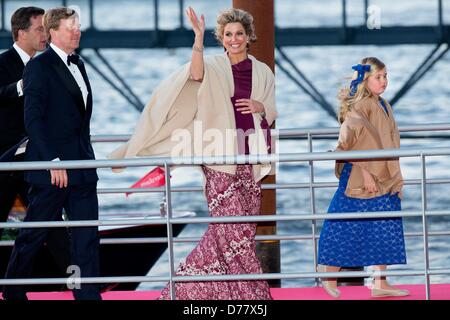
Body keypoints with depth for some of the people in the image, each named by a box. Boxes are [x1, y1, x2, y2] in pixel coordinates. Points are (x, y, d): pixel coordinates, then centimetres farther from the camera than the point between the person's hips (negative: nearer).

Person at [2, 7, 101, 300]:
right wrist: (52, 161, -22)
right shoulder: (39, 67, -10)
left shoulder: (77, 65, 14)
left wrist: (86, 157, 14)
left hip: (81, 165, 7)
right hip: (52, 167, -7)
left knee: (87, 236, 2)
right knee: (34, 235, 4)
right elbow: (33, 119, -16)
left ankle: (88, 295, 3)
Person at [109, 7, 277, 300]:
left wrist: (260, 107, -7)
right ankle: (252, 292, -2)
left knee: (241, 226, 5)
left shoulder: (262, 72, 12)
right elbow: (196, 74, -22)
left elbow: (273, 112, 16)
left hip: (251, 158, 4)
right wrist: (199, 37, -33)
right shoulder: (214, 66, 1)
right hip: (220, 158, -4)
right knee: (232, 226, -10)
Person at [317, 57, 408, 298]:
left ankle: (380, 283, 11)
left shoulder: (384, 106, 13)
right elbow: (350, 143, -21)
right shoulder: (359, 107, -14)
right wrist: (365, 173, -22)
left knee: (384, 232, 7)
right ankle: (330, 277, 9)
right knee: (349, 229, -2)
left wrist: (395, 179, 19)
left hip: (384, 180, 8)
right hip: (359, 179, -8)